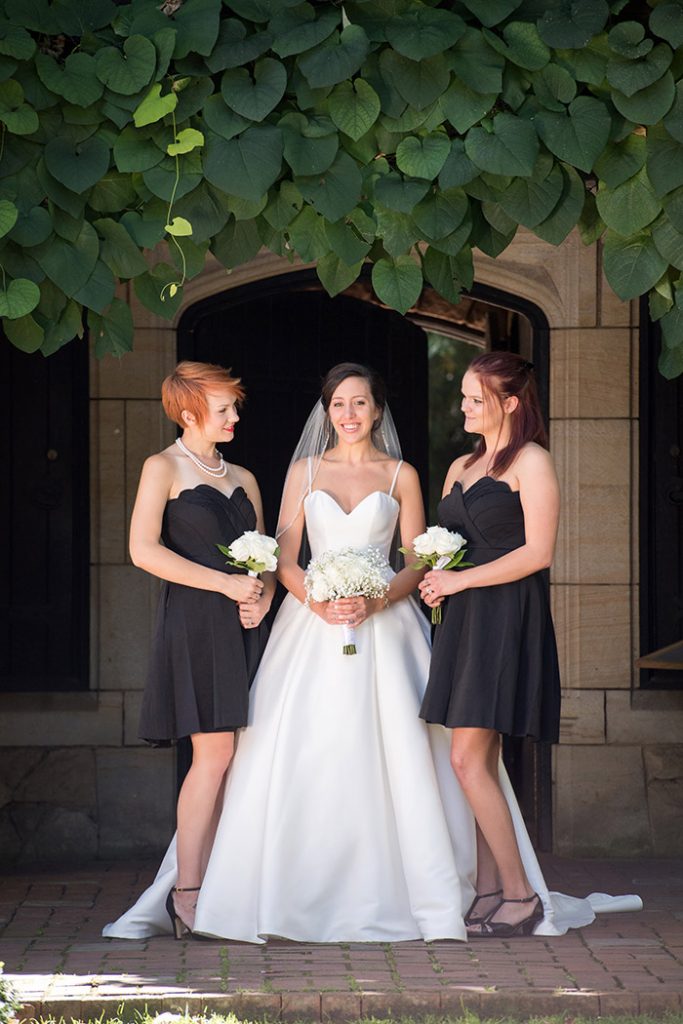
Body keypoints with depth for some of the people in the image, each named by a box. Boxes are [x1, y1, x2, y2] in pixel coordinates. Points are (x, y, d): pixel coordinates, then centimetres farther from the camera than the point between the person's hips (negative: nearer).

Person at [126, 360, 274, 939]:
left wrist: (263, 597, 0)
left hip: (242, 628, 6)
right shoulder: (164, 468, 1)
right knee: (215, 754, -13)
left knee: (232, 761, 0)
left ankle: (213, 889, 2)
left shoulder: (243, 479, 20)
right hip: (195, 623, -6)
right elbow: (144, 550, -11)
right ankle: (187, 894, -10)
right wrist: (226, 583, -13)